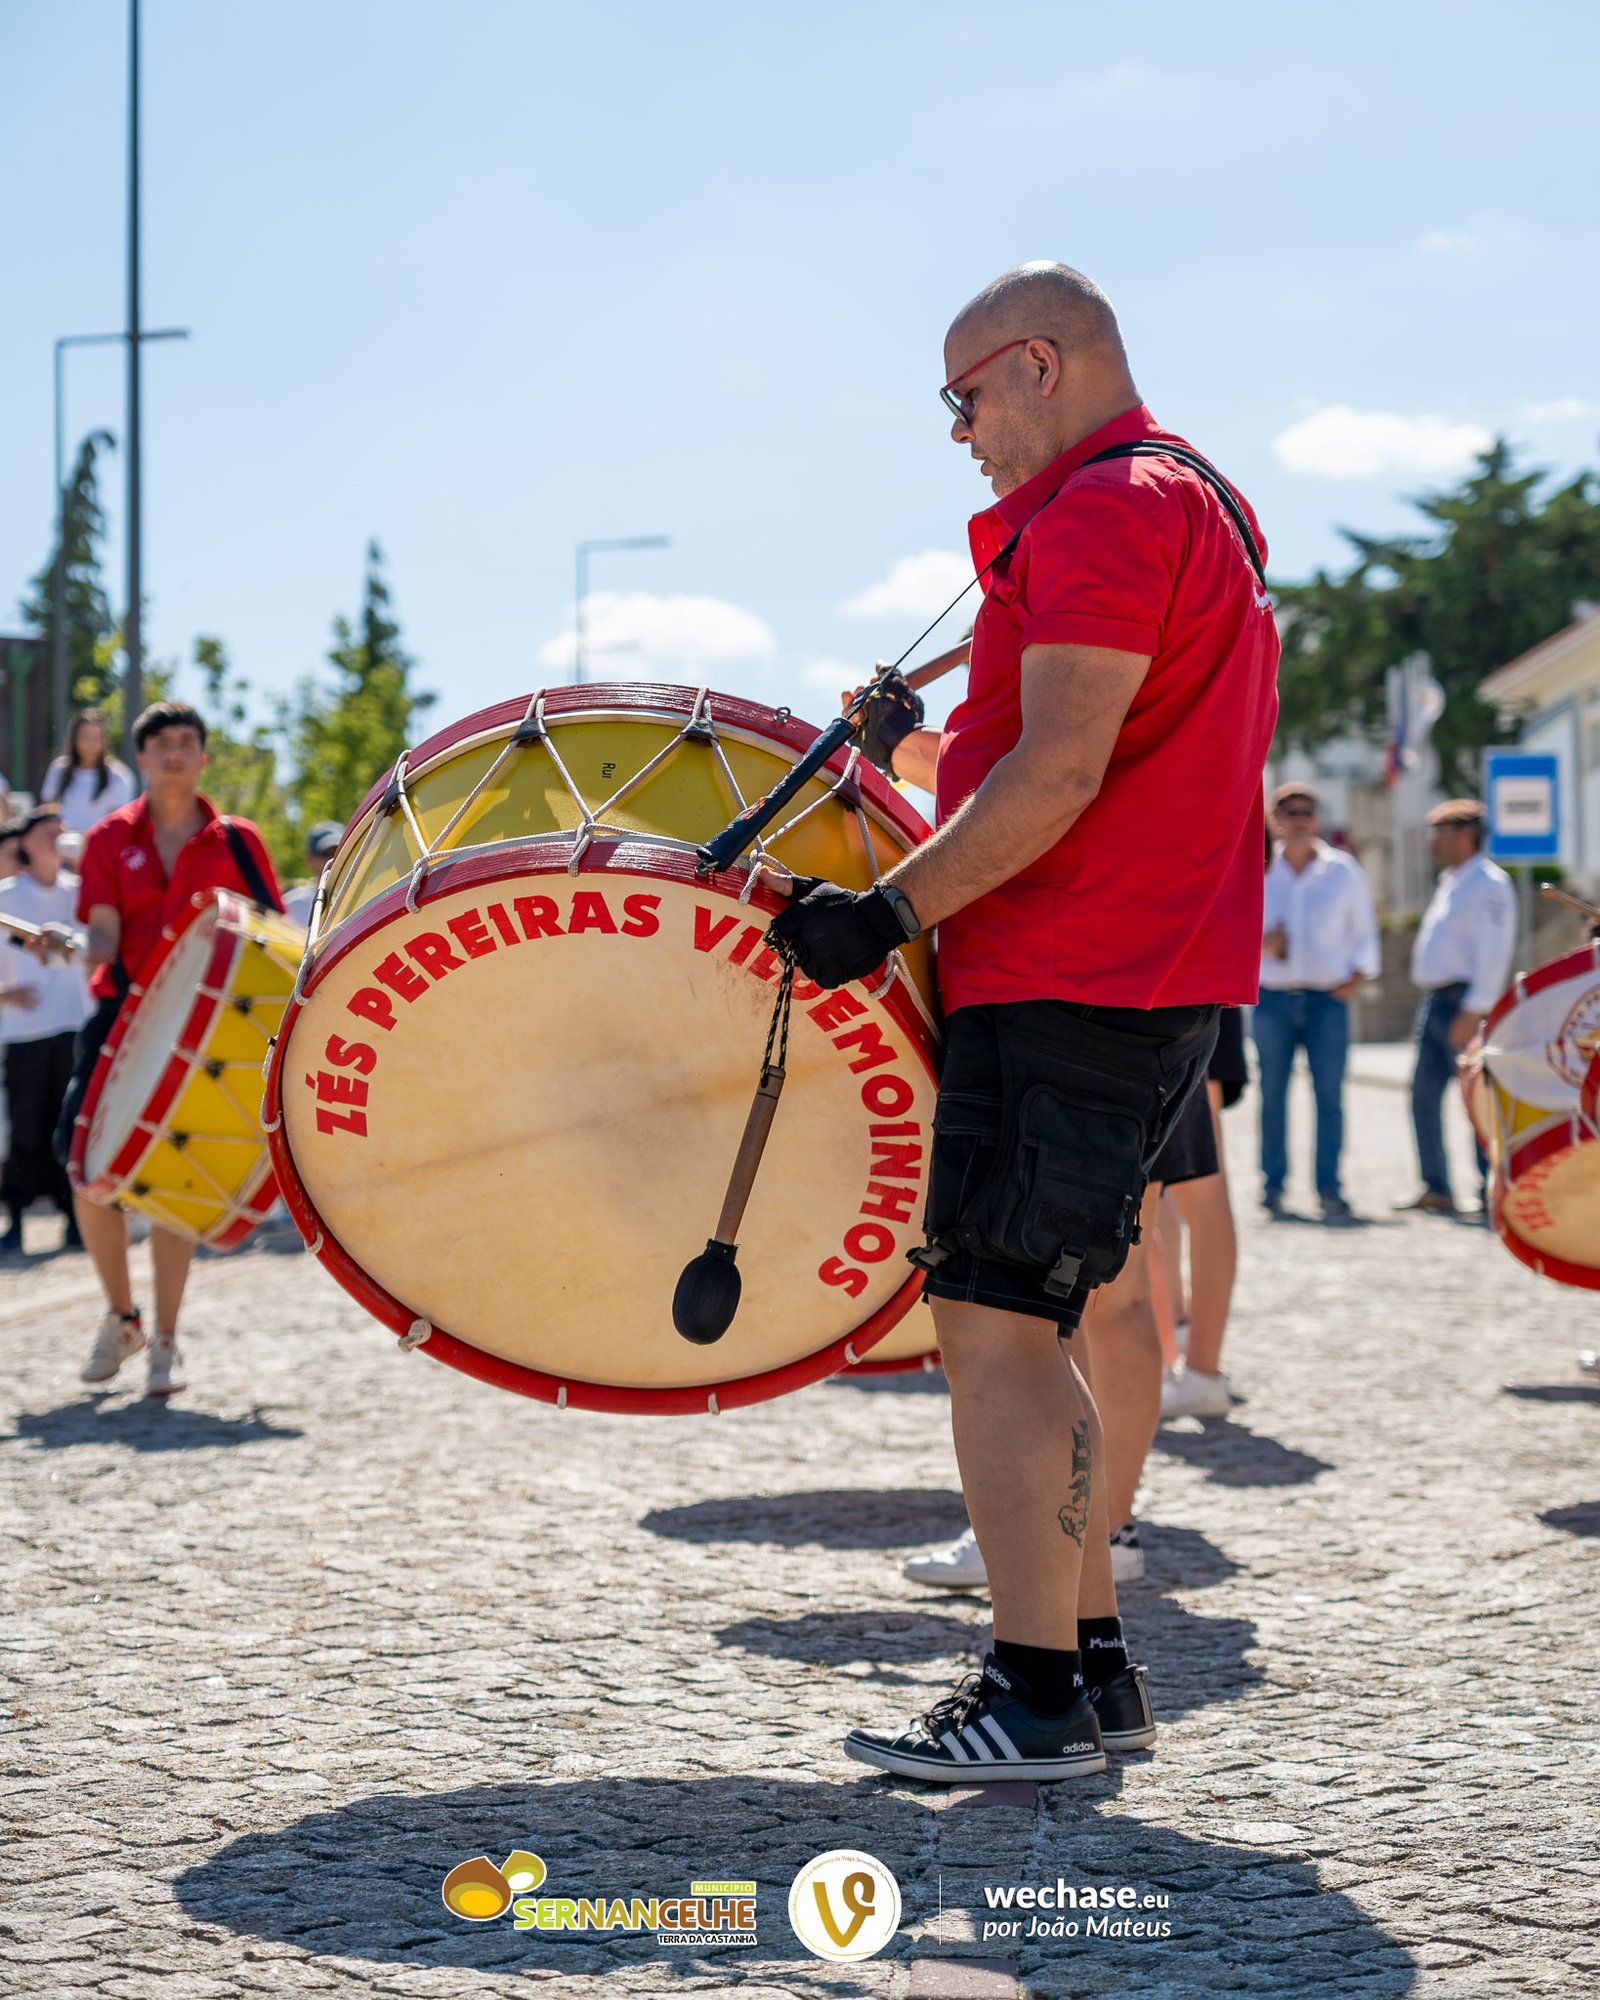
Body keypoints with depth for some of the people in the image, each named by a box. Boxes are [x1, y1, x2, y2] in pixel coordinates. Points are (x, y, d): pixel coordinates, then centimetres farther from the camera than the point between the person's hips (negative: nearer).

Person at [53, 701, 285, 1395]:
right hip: (121, 1013, 2)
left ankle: (165, 1344, 7)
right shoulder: (110, 839, 6)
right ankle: (121, 1317, 17)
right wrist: (79, 949, -26)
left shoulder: (236, 841, 5)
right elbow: (104, 935, -4)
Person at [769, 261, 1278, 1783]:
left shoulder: (1103, 510, -12)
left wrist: (894, 910, -17)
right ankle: (1094, 1666, 17)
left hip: (1065, 993, -11)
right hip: (1153, 989, 11)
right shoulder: (1199, 505, 22)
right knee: (1026, 1335, 13)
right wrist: (927, 757, 17)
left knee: (990, 1326, -8)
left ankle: (1035, 1697, -4)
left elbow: (1062, 774, -20)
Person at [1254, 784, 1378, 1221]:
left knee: (1330, 1094, -7)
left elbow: (1364, 931, 14)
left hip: (1328, 998, 0)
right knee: (1273, 1094, 0)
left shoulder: (1342, 870, 7)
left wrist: (1355, 979, 0)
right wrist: (1260, 943, -9)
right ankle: (1273, 1185, 7)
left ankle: (1329, 1188, -4)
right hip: (1273, 998, 0)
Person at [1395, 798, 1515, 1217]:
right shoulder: (1451, 882, 20)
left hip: (1464, 1002, -10)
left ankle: (1492, 1190, -3)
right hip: (1435, 1002, 10)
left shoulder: (1488, 884, -11)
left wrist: (1472, 1011, -24)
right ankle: (1436, 1190, 8)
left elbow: (1493, 953, -18)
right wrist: (1434, 1004, 19)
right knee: (1424, 1095, 6)